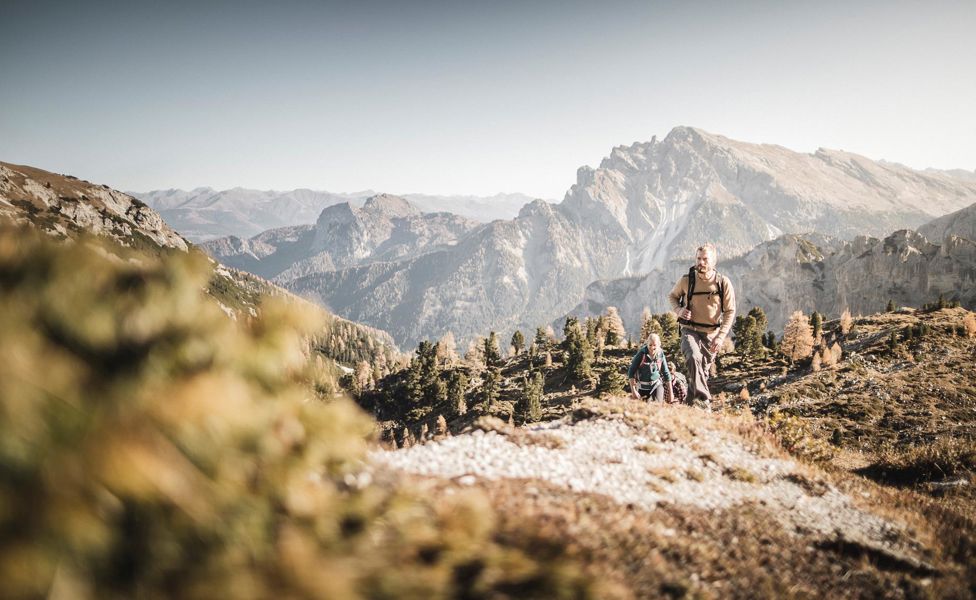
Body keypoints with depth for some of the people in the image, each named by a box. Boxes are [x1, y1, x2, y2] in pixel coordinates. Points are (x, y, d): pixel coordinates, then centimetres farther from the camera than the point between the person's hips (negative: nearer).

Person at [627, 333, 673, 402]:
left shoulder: (660, 354, -7)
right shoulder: (642, 353, -16)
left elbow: (666, 373, 4)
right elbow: (631, 372, -12)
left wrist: (670, 393, 6)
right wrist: (633, 391, -16)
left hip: (656, 385, 1)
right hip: (643, 386, -1)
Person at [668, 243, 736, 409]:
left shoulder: (723, 283, -8)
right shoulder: (686, 280, -8)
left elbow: (730, 311, -3)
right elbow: (672, 296, 13)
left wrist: (721, 336, -13)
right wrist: (679, 310, -10)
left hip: (711, 334, 2)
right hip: (690, 330, -2)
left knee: (703, 371, 12)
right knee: (694, 358, -31)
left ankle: (691, 405, 30)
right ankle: (704, 401, -31)